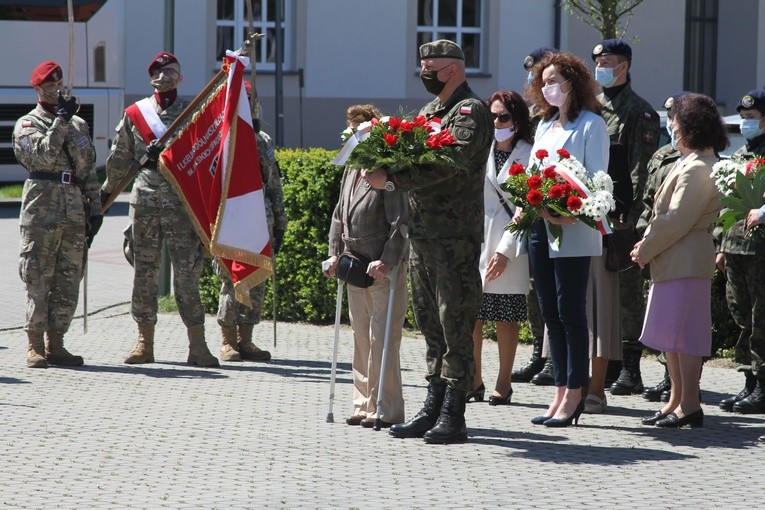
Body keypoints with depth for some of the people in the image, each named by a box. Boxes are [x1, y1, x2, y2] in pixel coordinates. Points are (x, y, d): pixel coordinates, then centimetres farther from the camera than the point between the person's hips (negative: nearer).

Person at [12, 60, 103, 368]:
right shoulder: (27, 125, 2)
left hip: (75, 212, 5)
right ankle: (35, 347, -1)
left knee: (68, 282, 5)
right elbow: (42, 156, -17)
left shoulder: (79, 125, 18)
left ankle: (56, 345, 11)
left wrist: (95, 208, 14)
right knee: (38, 281, -5)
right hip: (42, 212, -5)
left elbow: (89, 170, 20)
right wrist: (61, 120, -17)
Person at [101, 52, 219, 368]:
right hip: (144, 202, 2)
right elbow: (119, 159, 19)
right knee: (144, 274, 4)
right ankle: (144, 343, 11)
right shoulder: (134, 114, 10)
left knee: (187, 273, -5)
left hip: (182, 203, -2)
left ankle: (197, 345, -4)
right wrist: (106, 191, 24)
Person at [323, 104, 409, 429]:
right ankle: (365, 405, 20)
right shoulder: (351, 171, 13)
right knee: (361, 339, 13)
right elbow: (339, 216, 21)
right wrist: (335, 253, 12)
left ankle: (386, 410, -2)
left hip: (385, 270, -9)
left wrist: (387, 260, -21)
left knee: (382, 341, -7)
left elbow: (400, 222, -16)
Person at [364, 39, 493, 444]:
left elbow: (449, 164, -21)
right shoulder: (428, 111, 21)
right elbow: (414, 159, 18)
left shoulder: (471, 111, -8)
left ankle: (453, 416, -6)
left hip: (455, 236, -9)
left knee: (455, 326, -6)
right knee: (431, 323, 11)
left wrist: (392, 180, -23)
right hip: (420, 234, 9)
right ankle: (433, 408, 16)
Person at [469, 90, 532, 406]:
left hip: (508, 247, -3)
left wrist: (505, 251, -10)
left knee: (506, 318, 3)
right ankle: (473, 381, 12)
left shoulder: (527, 156, -2)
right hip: (474, 242, 3)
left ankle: (503, 383, 12)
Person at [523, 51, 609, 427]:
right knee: (550, 312, 8)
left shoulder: (591, 124, -4)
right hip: (539, 227, 8)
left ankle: (574, 395, -1)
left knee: (570, 311, -6)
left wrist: (572, 214, -25)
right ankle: (561, 392, 13)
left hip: (573, 231, -8)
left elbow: (597, 180, -11)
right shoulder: (545, 125, 19)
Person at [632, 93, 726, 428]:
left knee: (682, 335, -7)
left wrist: (646, 249, -9)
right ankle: (677, 400, 19)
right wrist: (648, 242, 9)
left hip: (685, 260, -11)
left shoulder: (696, 169, -17)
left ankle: (689, 405, -4)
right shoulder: (690, 163, 16)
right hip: (673, 259, 11)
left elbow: (676, 220, -19)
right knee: (670, 336, 13)